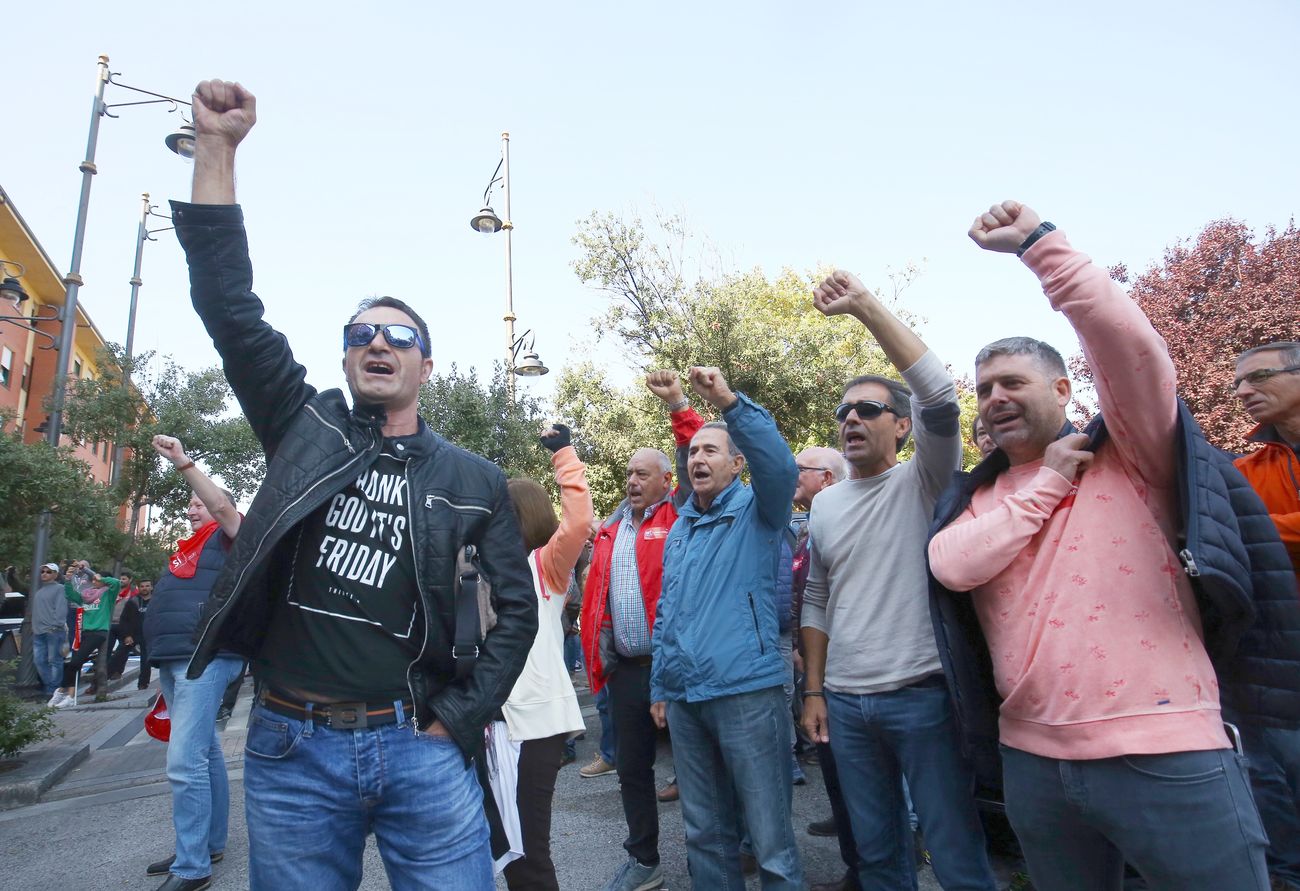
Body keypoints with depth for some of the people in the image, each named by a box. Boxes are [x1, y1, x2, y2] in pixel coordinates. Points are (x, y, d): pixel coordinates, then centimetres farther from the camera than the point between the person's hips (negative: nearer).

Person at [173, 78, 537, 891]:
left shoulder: (474, 479, 1)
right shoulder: (305, 428, 4)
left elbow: (517, 606, 4)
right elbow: (230, 305, -5)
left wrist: (463, 717, -3)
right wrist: (217, 147, -7)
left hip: (422, 748, -1)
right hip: (291, 749, 1)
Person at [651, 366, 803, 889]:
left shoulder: (757, 510, -2)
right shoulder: (679, 527, 15)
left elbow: (780, 465, -25)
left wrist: (730, 403, -34)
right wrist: (659, 685, 16)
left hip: (748, 692, -6)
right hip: (684, 699, 6)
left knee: (770, 836, 4)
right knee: (704, 831, 18)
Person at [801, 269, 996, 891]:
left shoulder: (923, 480, -4)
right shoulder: (824, 504, 10)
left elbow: (939, 396, -22)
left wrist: (865, 306, -23)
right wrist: (814, 690, 10)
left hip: (923, 695, -5)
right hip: (845, 702, 5)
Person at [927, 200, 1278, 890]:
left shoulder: (1128, 458, 0)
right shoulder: (975, 497, 10)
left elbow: (1128, 343, -17)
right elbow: (953, 567, -11)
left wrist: (1036, 241, -17)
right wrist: (1049, 480, -8)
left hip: (1166, 755, -4)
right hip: (1032, 761, 5)